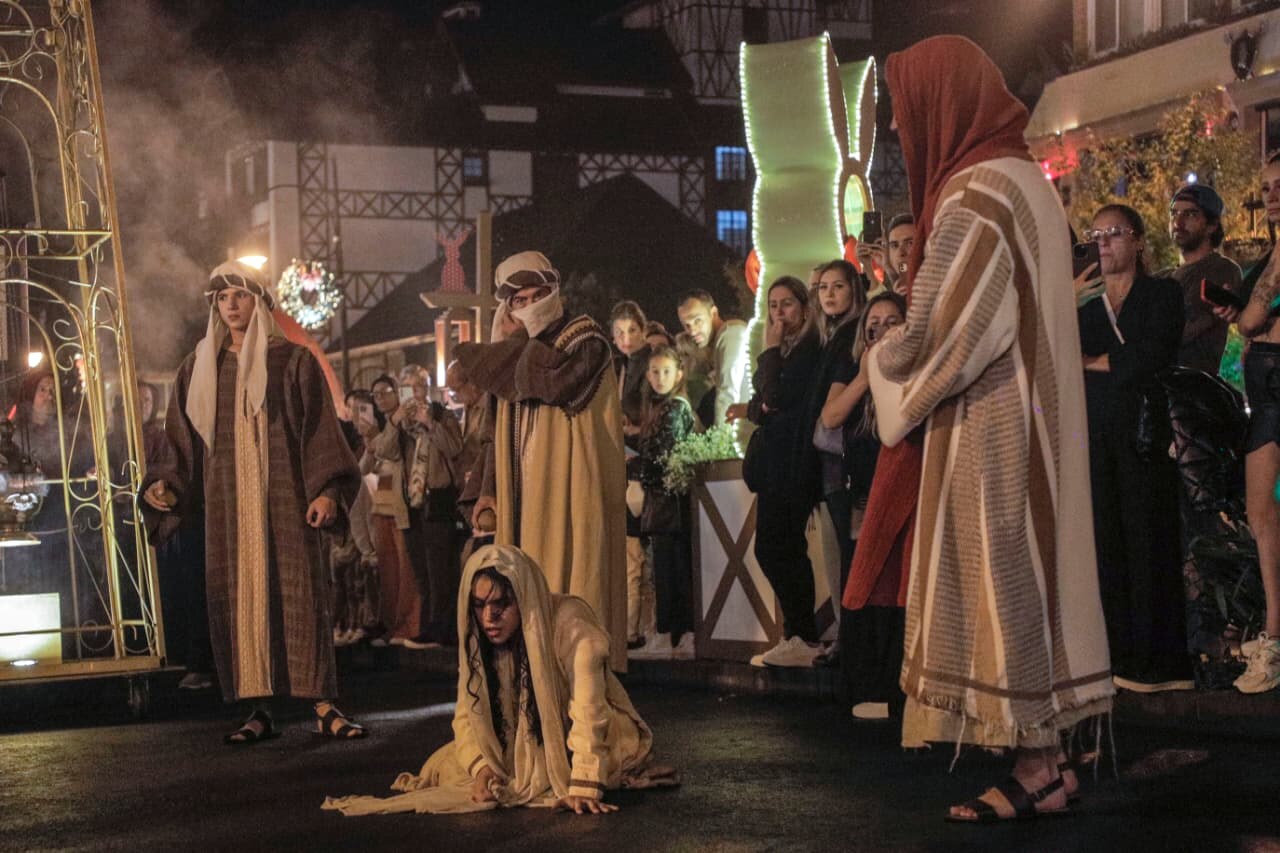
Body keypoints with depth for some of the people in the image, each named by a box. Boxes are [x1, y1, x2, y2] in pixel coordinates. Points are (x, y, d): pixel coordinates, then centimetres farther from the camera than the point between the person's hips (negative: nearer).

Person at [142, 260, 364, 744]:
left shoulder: (293, 362, 4)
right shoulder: (200, 369, 12)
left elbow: (320, 431, -1)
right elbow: (186, 445, 12)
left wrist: (326, 490, -12)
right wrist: (166, 487, -4)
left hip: (284, 499, -3)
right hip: (227, 501, 3)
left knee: (299, 593, -8)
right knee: (237, 598, -1)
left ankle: (323, 707, -7)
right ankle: (259, 712, 2)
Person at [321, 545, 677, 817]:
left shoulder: (570, 625, -30)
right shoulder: (478, 639, -11)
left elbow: (588, 712, -38)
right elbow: (467, 713, -12)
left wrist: (583, 787, -47)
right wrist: (482, 767, -31)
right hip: (525, 747, 5)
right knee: (443, 766, -7)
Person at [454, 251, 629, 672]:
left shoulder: (586, 341, -4)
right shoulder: (516, 353, 17)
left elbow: (553, 382, -26)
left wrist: (517, 340, -11)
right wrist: (494, 491, 12)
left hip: (569, 499, -7)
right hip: (525, 500, 7)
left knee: (567, 593, -10)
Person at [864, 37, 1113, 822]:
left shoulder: (975, 197, -18)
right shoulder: (1022, 178, 12)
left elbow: (939, 334, -20)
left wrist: (883, 362, -2)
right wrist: (908, 351, 15)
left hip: (987, 424, -9)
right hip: (1026, 415, 10)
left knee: (999, 579, -4)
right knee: (1025, 574, 12)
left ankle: (1037, 770, 0)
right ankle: (1048, 754, 16)